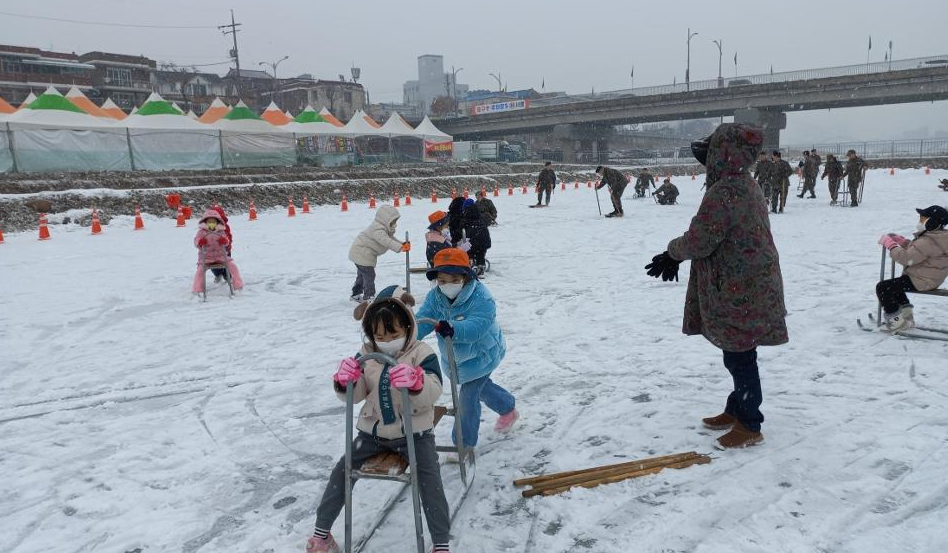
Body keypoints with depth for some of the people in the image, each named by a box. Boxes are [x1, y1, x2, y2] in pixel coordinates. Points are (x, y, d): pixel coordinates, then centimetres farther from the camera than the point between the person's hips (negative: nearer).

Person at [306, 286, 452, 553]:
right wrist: (346, 381, -24)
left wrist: (416, 382, -48)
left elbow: (432, 394, -25)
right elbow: (356, 395, 0)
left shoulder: (421, 354, -13)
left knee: (429, 478, -21)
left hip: (414, 432, -4)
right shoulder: (365, 355, 0)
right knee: (342, 470, -1)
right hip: (374, 431, 4)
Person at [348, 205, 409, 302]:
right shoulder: (378, 230, -30)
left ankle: (356, 294, 38)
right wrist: (400, 247, -50)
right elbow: (386, 241, -42)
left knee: (362, 275, 23)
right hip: (361, 253, -11)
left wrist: (403, 244, -8)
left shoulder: (385, 229, 5)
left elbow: (392, 239, 8)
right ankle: (368, 296, -5)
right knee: (369, 274, -11)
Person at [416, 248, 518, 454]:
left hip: (481, 355, -7)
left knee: (468, 397, -9)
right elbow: (422, 320, -25)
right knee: (481, 387, 28)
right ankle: (508, 410, 57)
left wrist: (453, 329, -65)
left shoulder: (481, 298, -32)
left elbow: (476, 327, -45)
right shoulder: (435, 297, -14)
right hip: (456, 357, 7)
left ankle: (465, 444, 11)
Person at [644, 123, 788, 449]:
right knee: (738, 354, 21)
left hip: (739, 291, -10)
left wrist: (672, 252, -1)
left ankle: (749, 426, 15)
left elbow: (699, 241, -21)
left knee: (739, 356, 2)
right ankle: (736, 410, 36)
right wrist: (674, 257, 12)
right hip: (752, 285, 10)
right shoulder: (746, 185, 11)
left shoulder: (723, 192, -22)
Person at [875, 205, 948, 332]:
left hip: (922, 282, -11)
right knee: (893, 285, 28)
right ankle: (906, 314, 31)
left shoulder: (928, 241, -26)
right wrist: (897, 239, 6)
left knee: (882, 287, -13)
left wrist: (889, 243, -19)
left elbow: (906, 258, -29)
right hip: (927, 278, 11)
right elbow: (913, 248, 18)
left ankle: (895, 320, 0)